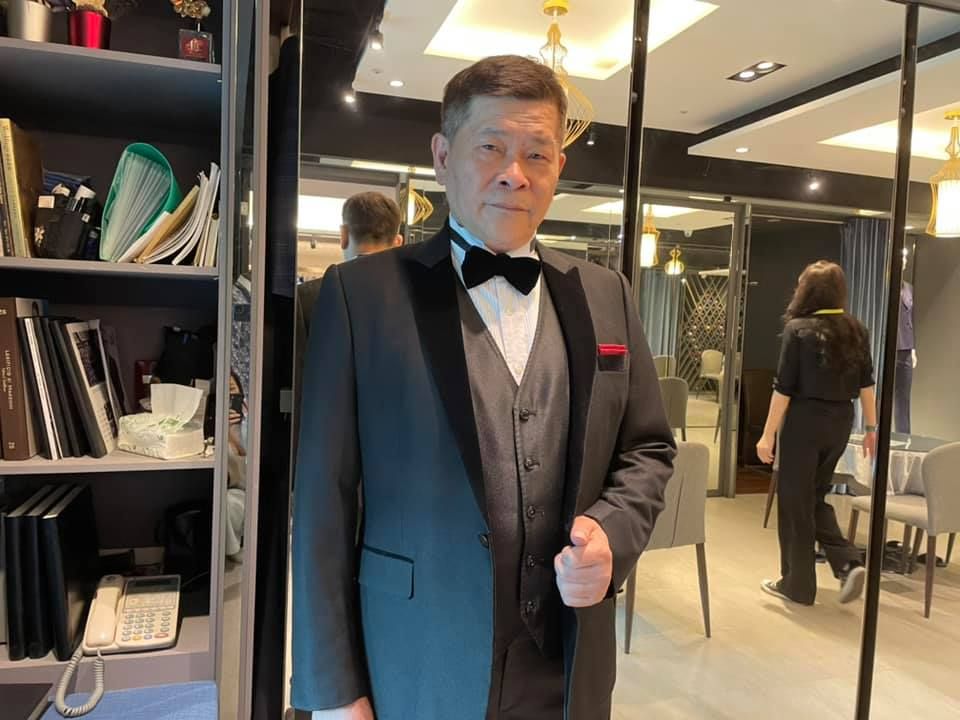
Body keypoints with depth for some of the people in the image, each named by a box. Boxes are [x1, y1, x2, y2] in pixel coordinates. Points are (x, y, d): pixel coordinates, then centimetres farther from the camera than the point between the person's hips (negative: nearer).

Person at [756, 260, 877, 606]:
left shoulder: (798, 329, -12)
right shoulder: (856, 329, 4)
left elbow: (784, 388, -13)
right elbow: (866, 384, 9)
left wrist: (767, 435, -9)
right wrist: (871, 427, 17)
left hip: (805, 421, -6)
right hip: (840, 422, 6)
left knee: (795, 501, 7)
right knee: (816, 496, 22)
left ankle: (797, 584, 16)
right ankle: (849, 563, 9)